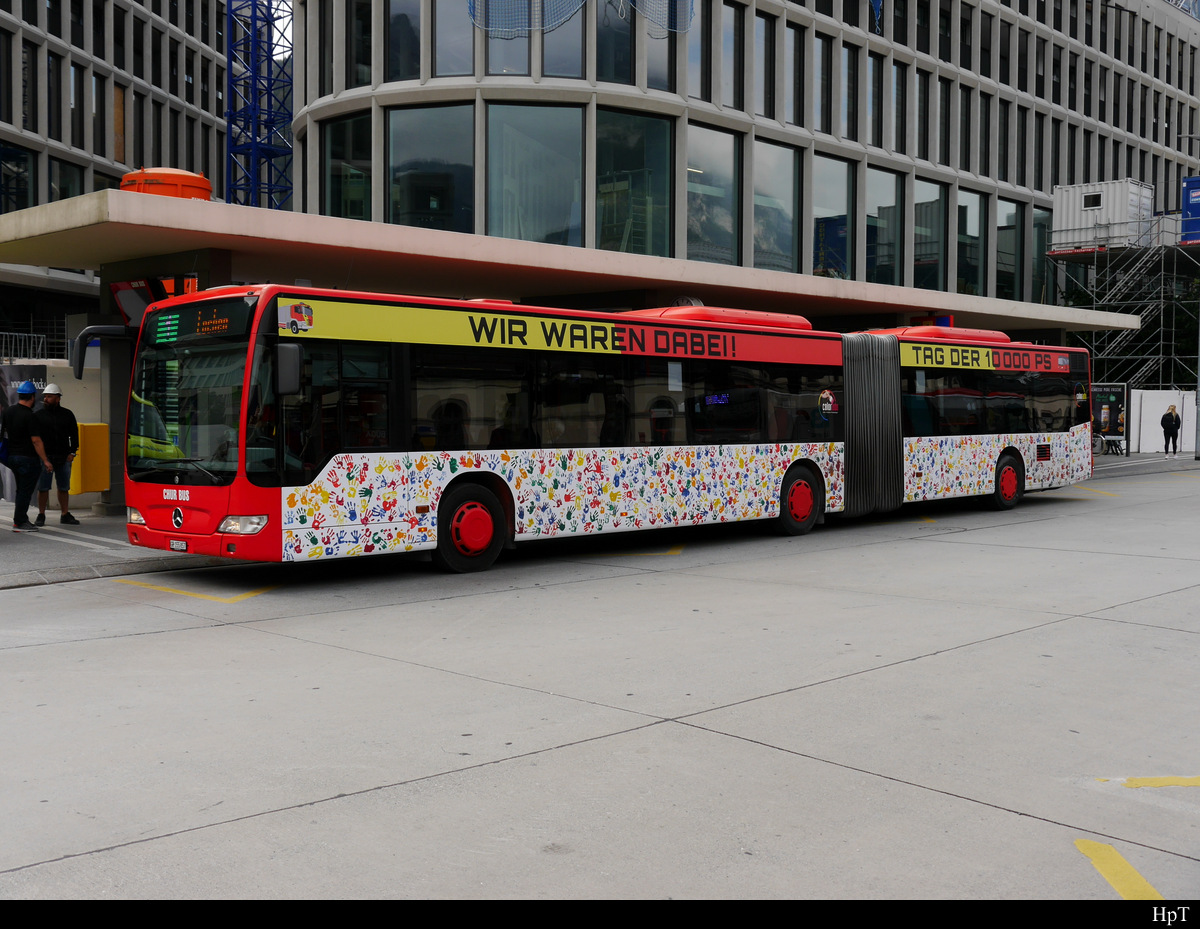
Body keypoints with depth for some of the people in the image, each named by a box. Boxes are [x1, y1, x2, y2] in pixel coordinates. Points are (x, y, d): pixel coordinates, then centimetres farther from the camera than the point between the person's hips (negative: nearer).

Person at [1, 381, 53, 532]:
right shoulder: (29, 416, -17)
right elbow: (36, 441, -19)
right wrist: (45, 460, -15)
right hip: (26, 457, -8)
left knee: (21, 490, 17)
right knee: (25, 491, -2)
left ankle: (21, 519, 21)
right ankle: (19, 523, -1)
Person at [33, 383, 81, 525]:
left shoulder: (67, 415, 8)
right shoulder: (38, 415, 3)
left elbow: (74, 434, 11)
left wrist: (72, 452, 2)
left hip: (63, 458, 2)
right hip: (44, 457, -2)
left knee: (64, 487, 8)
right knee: (43, 487, 0)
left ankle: (65, 515, 16)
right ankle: (41, 516, 8)